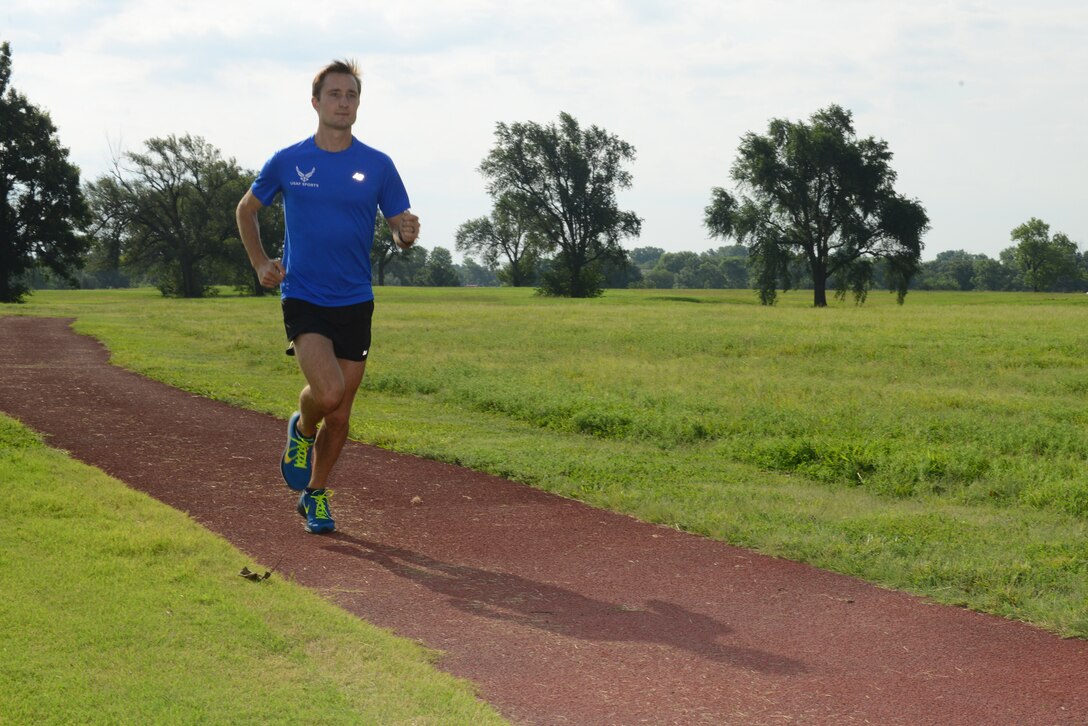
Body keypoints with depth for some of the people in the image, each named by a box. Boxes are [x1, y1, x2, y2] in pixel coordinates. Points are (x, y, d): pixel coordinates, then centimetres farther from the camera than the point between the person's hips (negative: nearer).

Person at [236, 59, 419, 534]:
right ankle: (302, 430, 12)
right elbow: (246, 210, 16)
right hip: (302, 298, -2)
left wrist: (407, 235, -18)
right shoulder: (287, 162, 0)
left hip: (355, 303, 2)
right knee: (327, 392, -23)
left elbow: (400, 230, 6)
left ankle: (316, 495, 29)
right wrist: (260, 263, 3)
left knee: (340, 414, 7)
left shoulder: (378, 166, 1)